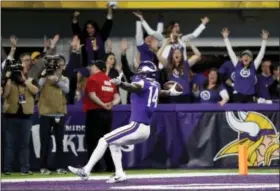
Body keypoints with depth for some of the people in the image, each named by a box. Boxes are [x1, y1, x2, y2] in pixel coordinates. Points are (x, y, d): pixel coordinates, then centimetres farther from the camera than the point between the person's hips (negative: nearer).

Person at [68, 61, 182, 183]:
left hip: (136, 126, -8)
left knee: (103, 141, -6)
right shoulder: (156, 85, 13)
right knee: (114, 143, 27)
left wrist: (120, 83, -53)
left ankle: (86, 171, -13)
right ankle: (119, 174, 21)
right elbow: (159, 92, 36)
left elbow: (134, 87, -32)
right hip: (145, 130, 8)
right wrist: (170, 92, 60)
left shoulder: (143, 82, -9)